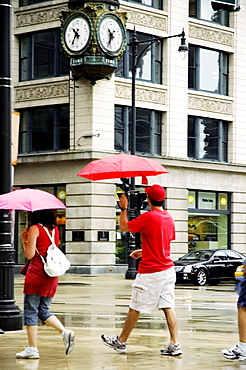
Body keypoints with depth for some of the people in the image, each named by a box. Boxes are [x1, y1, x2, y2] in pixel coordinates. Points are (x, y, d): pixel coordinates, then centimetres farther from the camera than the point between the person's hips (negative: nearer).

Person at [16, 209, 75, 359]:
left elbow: (30, 255, -12)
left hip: (36, 273, -7)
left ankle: (32, 349, -1)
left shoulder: (35, 229, -8)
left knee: (30, 312, 0)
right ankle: (65, 332, -4)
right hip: (52, 275, 7)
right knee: (43, 310, 16)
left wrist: (24, 240, 5)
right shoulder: (55, 229, 12)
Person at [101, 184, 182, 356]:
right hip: (167, 269, 7)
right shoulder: (169, 218, 8)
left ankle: (121, 342, 18)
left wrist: (123, 208, 8)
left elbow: (124, 227, -5)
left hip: (149, 272, -7)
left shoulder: (148, 217, -15)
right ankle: (174, 344, -4)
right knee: (168, 307, 4)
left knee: (135, 308, 5)